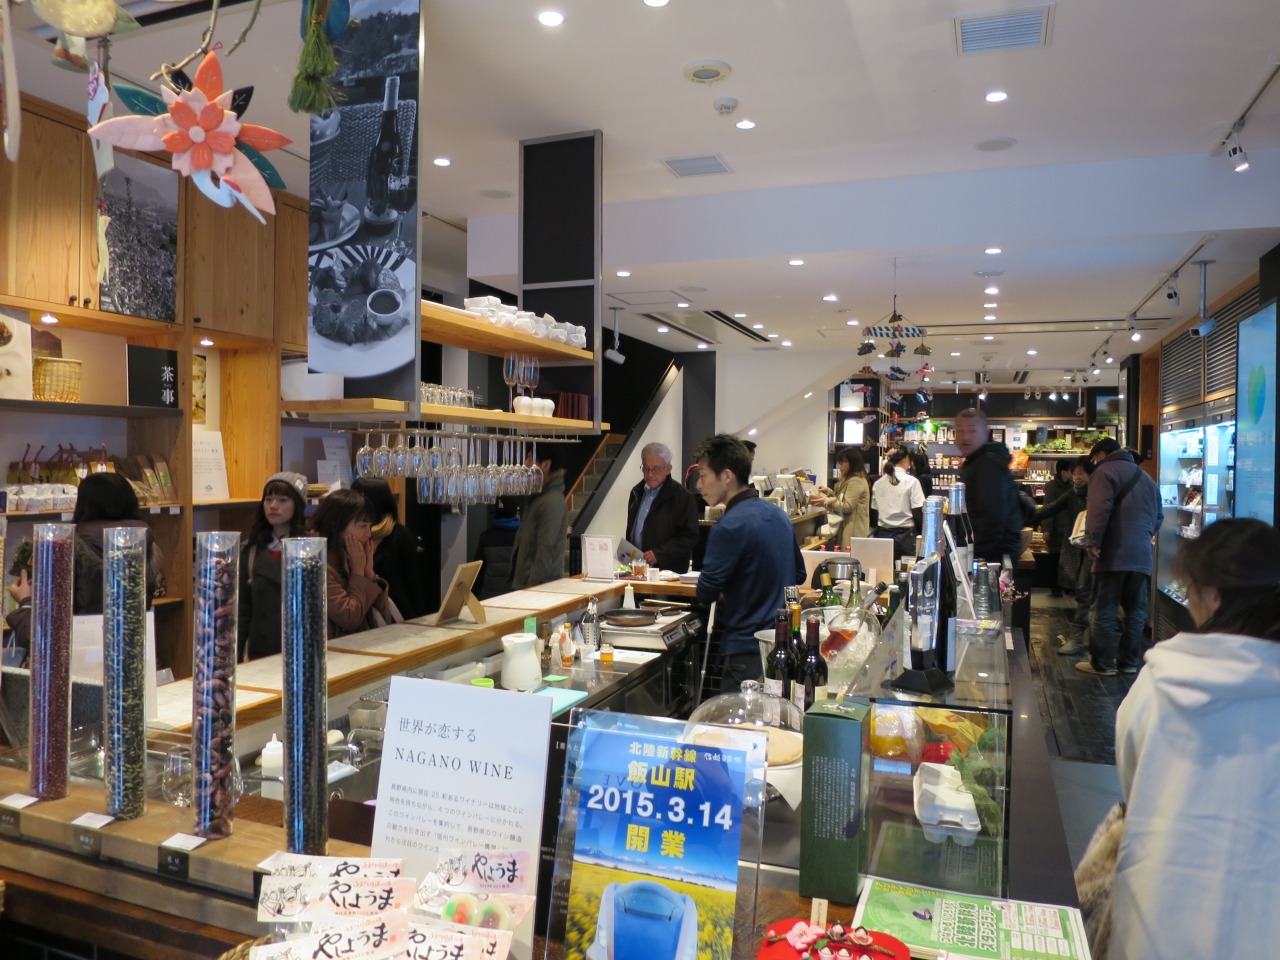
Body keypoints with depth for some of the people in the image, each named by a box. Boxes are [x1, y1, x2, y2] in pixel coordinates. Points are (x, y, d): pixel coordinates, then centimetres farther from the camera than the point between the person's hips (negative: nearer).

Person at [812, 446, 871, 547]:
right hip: (849, 528, 10)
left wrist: (826, 501, -13)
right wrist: (829, 491, 11)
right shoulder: (849, 479, 18)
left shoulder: (856, 481, -15)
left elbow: (847, 506, -18)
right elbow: (843, 499, 25)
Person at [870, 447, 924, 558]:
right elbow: (918, 514, -8)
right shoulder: (911, 482, -8)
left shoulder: (878, 483, 4)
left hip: (883, 535, 4)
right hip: (905, 535, -4)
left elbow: (874, 512, 8)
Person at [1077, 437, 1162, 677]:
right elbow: (1158, 516, 25)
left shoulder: (1105, 471, -3)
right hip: (1142, 554, 7)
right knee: (1136, 610, 11)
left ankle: (1102, 663, 0)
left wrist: (1093, 541, -16)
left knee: (1104, 609, -3)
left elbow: (1100, 510, -18)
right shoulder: (1146, 477, 22)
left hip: (1114, 553, -7)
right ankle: (1129, 661, 16)